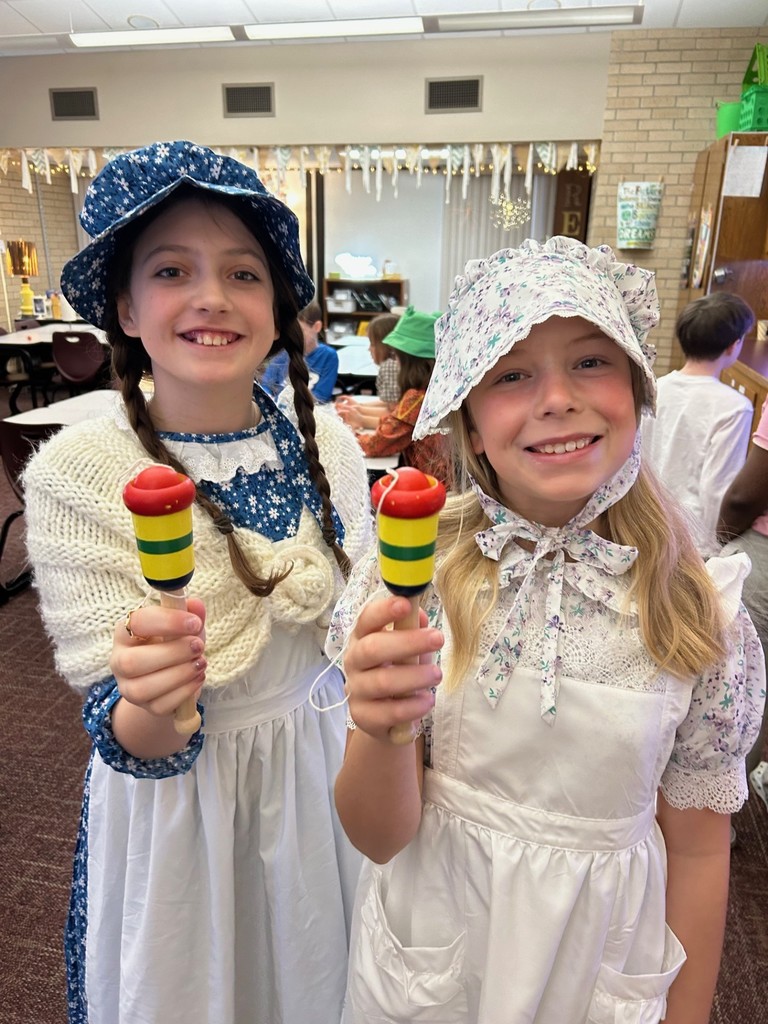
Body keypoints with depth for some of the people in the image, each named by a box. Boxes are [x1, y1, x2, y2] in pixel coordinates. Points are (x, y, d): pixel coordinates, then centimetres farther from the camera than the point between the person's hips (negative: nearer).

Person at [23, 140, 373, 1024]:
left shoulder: (328, 444, -10)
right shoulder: (72, 476, -20)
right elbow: (129, 739, -20)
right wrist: (155, 696, -38)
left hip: (327, 782, 4)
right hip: (178, 803, -3)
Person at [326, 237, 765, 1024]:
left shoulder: (697, 611, -16)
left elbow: (697, 850, -3)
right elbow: (379, 835, -16)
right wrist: (378, 730, -36)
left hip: (602, 960, 1)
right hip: (432, 941, 0)